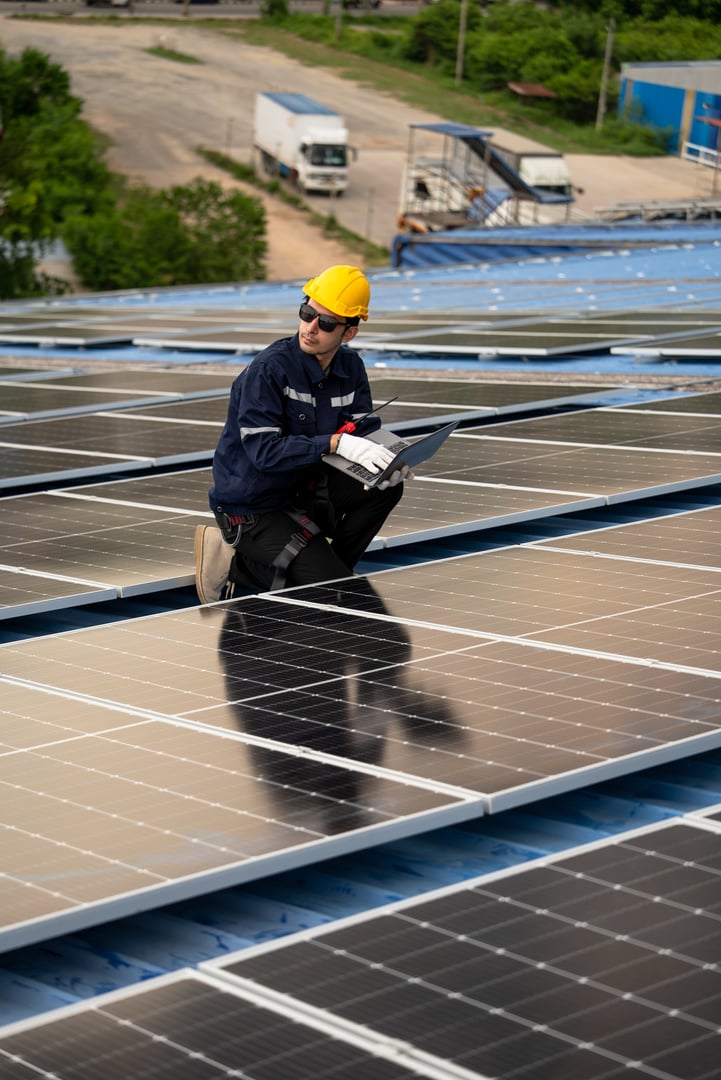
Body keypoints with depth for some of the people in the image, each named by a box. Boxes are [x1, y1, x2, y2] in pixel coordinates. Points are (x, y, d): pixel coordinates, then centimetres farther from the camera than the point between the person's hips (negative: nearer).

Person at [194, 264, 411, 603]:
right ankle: (236, 564, 1)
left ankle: (326, 563, 2)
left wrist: (387, 460, -26)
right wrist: (337, 443, -38)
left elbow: (366, 428, -2)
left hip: (304, 491, 7)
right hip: (253, 509, -7)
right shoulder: (267, 370, -22)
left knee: (385, 486, -12)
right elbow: (264, 451, -29)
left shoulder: (350, 366, 0)